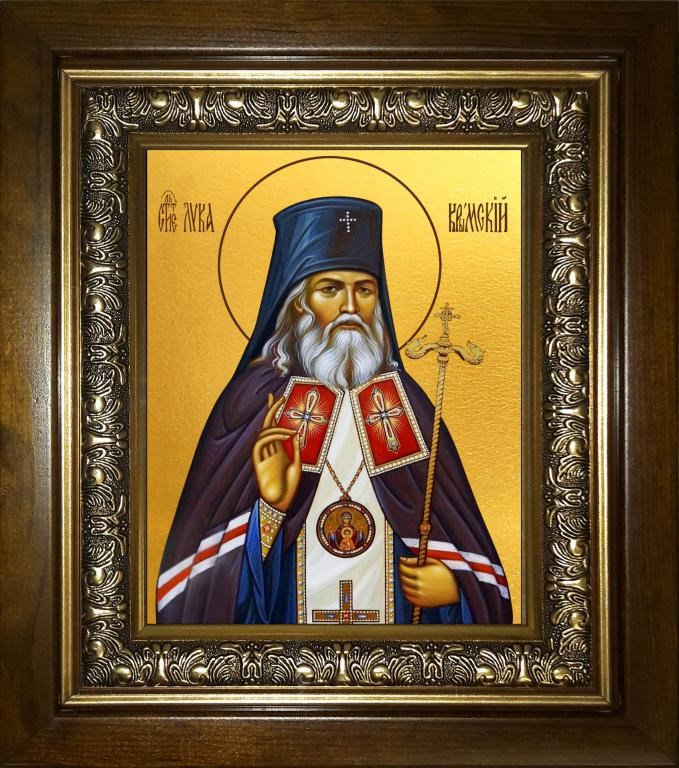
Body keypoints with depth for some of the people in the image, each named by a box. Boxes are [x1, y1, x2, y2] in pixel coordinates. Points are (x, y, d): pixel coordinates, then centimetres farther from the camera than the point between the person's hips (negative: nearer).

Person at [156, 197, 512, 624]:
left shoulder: (405, 398, -2)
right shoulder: (256, 396, -10)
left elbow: (452, 516, 3)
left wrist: (454, 582, -12)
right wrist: (269, 507, -27)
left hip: (393, 608, 3)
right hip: (287, 610, -2)